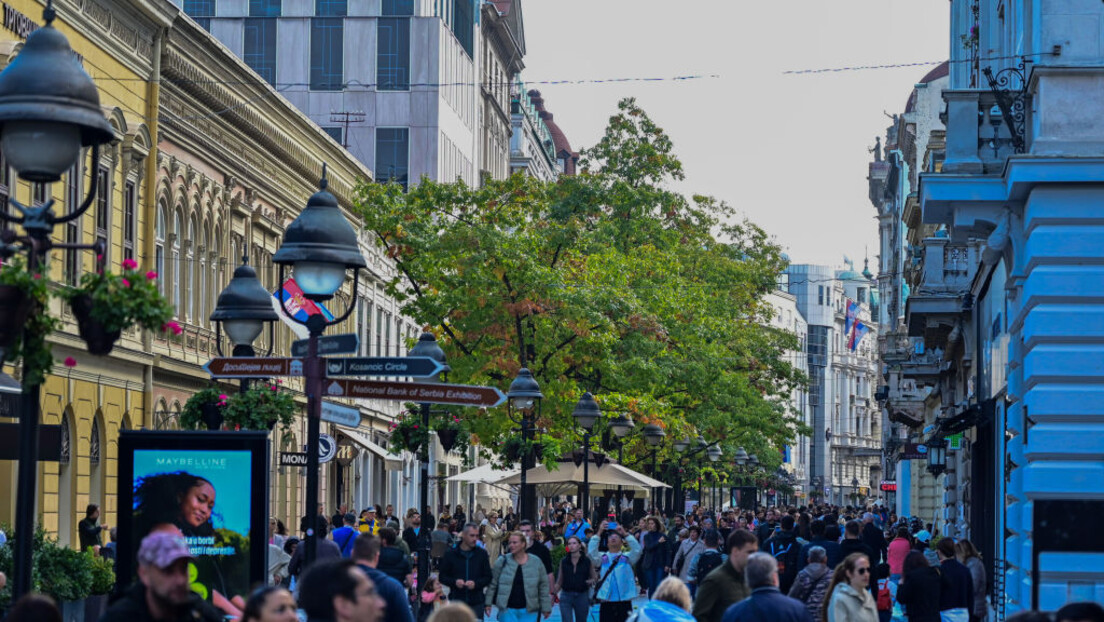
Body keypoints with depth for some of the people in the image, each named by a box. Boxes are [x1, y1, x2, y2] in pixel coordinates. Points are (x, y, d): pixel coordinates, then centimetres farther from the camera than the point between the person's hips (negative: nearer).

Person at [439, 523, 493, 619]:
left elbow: (488, 577, 6)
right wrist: (454, 582, -14)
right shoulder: (451, 554, 2)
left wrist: (476, 583, -13)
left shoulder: (482, 554, 5)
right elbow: (442, 576, 6)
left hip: (476, 603, 0)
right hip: (456, 601, 0)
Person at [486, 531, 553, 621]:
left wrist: (546, 608, 3)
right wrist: (488, 603, 1)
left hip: (528, 611, 0)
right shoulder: (502, 561, 1)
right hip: (507, 610, 0)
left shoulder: (536, 562, 2)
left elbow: (543, 586, 6)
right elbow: (493, 583, 5)